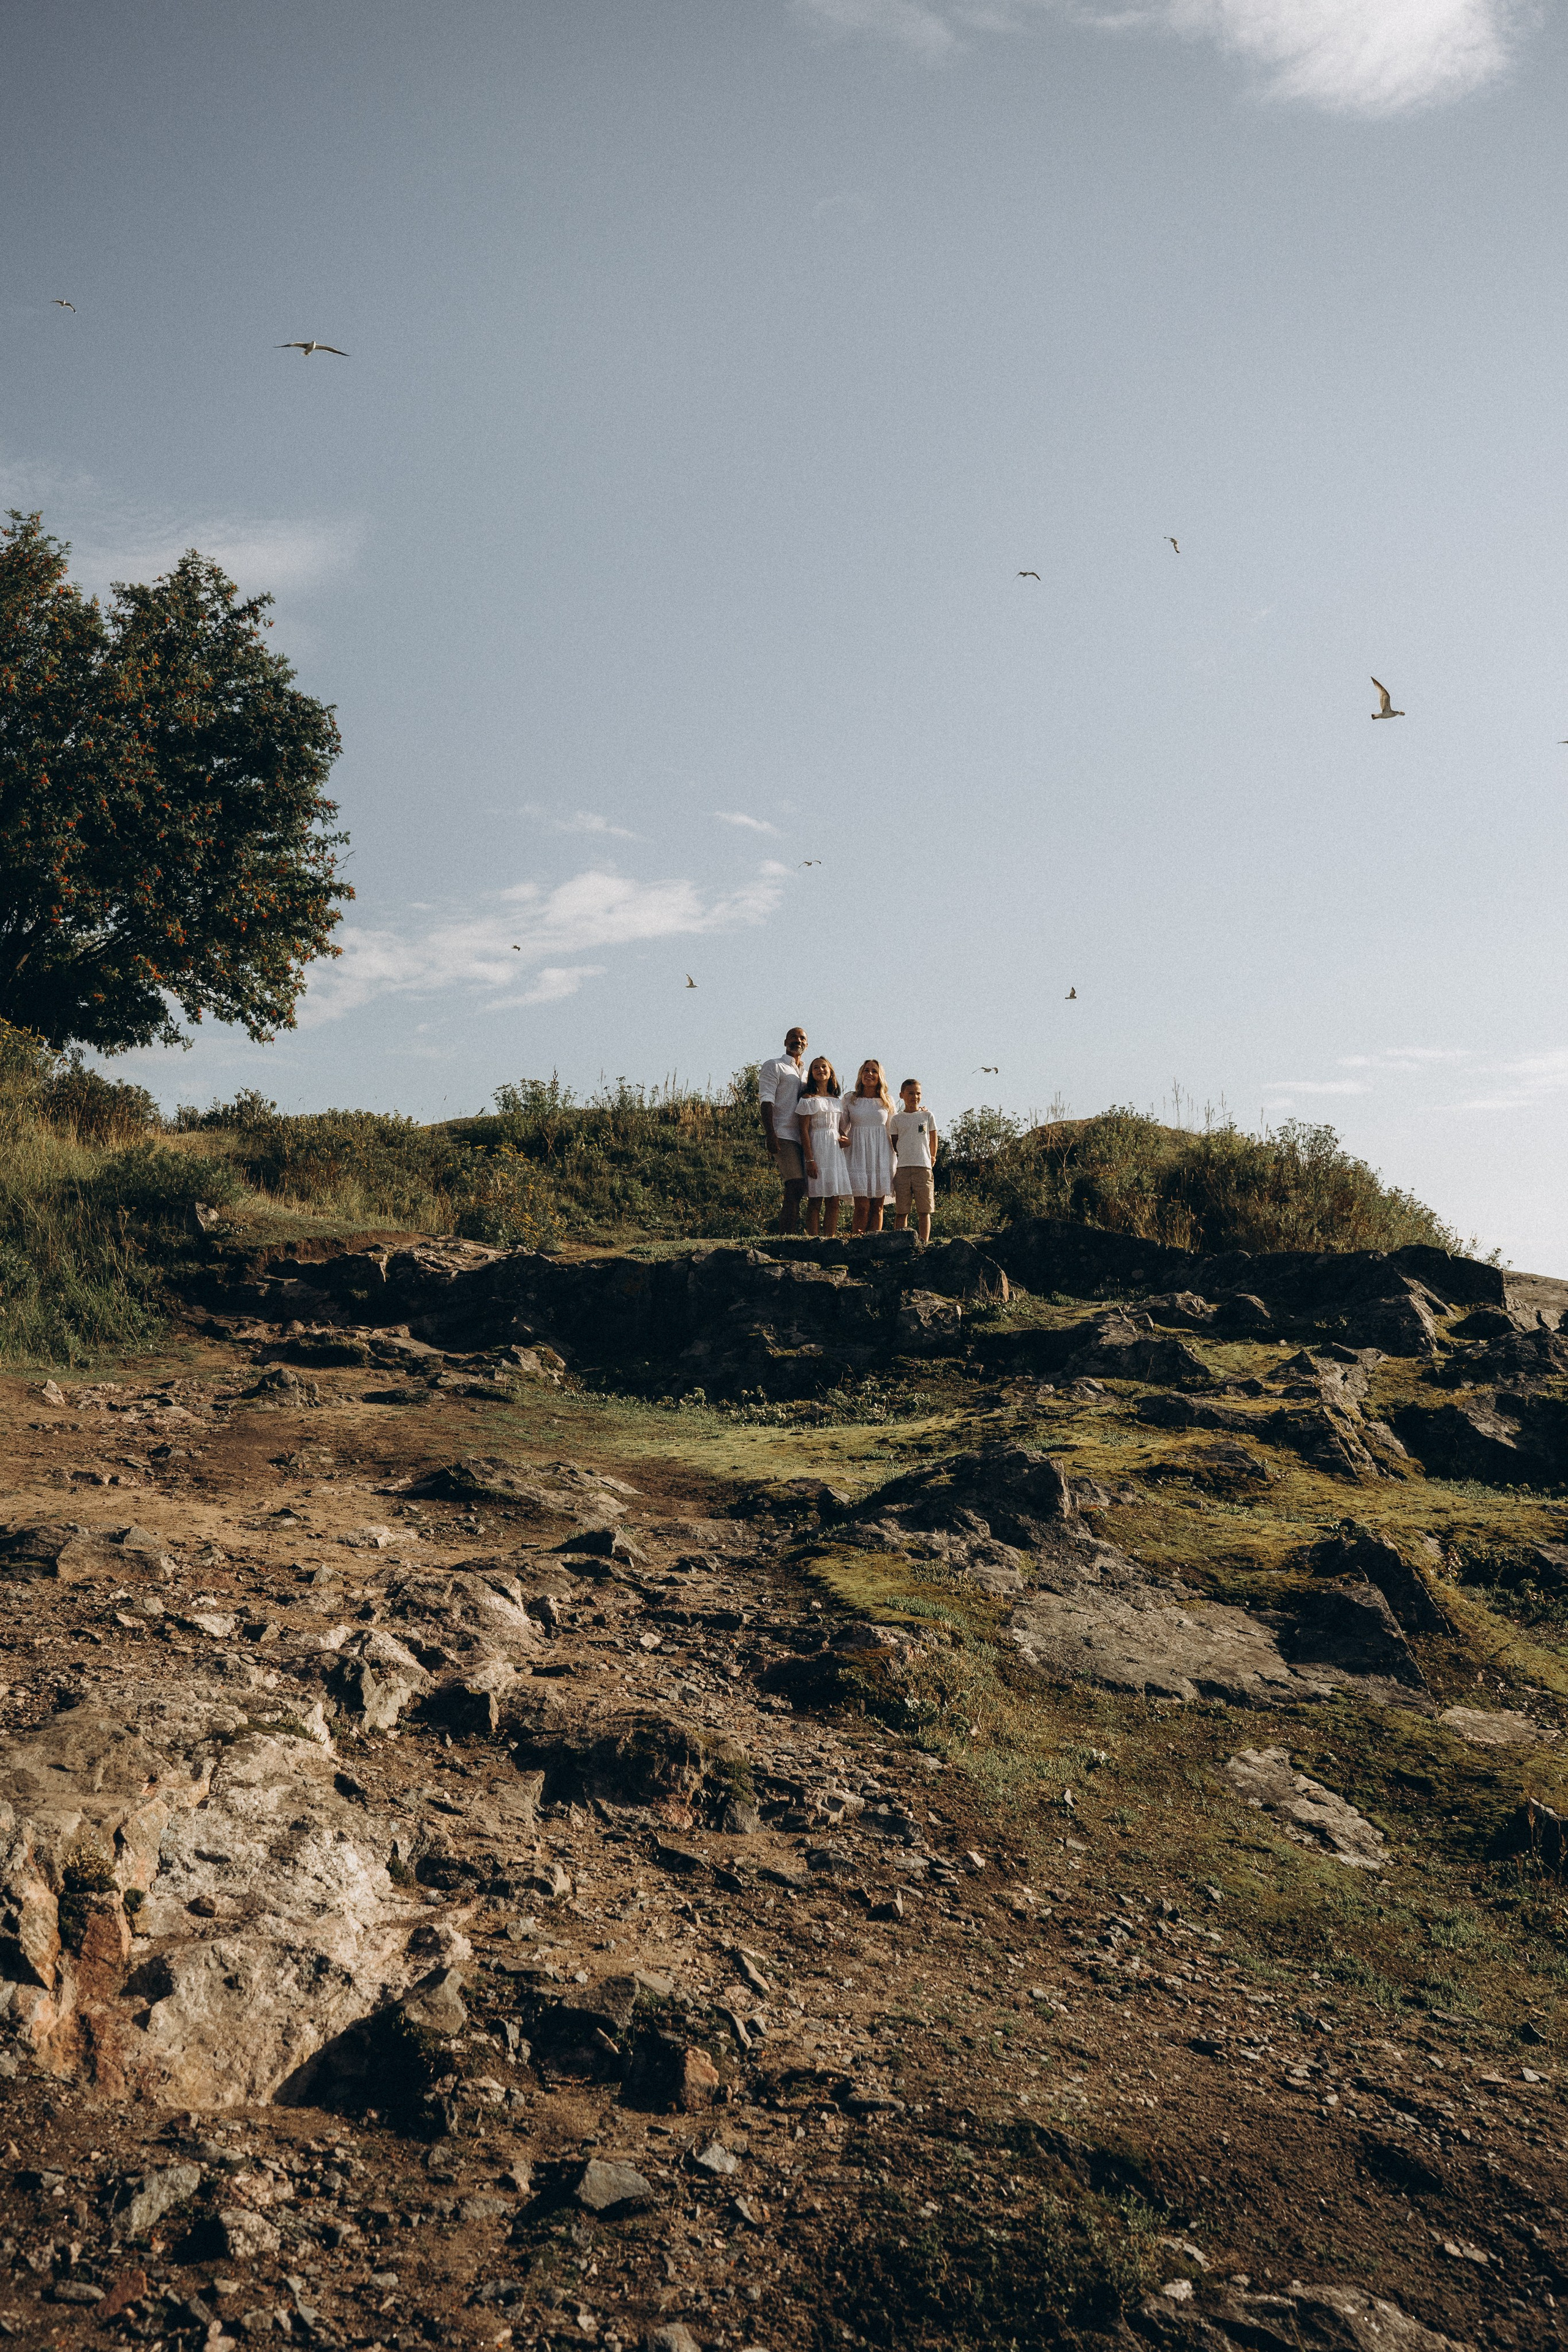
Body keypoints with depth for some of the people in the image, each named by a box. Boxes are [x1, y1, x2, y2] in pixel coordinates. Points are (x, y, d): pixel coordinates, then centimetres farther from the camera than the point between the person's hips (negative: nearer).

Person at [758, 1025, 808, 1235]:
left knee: (796, 1189, 4)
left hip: (802, 1137, 7)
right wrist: (770, 1136, -18)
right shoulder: (774, 1067, 3)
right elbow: (767, 1101, -8)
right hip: (783, 1136, -7)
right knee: (795, 1185, -15)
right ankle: (787, 1235, -15)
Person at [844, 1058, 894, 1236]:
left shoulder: (888, 1101, 10)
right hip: (859, 1154, -1)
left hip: (881, 1155, 2)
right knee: (862, 1206, -9)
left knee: (877, 1206, 0)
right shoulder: (850, 1100, 6)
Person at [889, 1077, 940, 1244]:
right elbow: (894, 1144, 13)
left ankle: (924, 1243, 2)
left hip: (923, 1168, -1)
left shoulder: (927, 1116, 7)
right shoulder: (896, 1119, 8)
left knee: (924, 1211, -1)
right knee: (901, 1211, -1)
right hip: (902, 1169, 1)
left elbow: (933, 1141, 15)